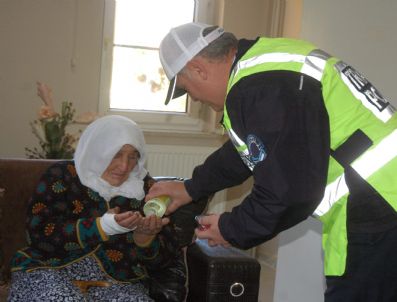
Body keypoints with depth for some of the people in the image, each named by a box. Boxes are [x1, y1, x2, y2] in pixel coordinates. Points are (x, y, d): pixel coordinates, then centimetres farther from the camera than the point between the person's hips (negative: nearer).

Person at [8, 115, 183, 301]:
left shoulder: (146, 188, 5)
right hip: (52, 270, -2)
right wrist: (101, 227, -22)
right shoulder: (63, 176, 0)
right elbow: (39, 232, -13)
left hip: (116, 281, 3)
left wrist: (144, 236, -18)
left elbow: (162, 259, 4)